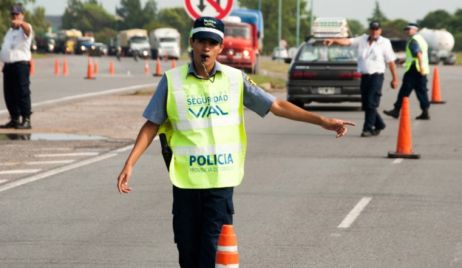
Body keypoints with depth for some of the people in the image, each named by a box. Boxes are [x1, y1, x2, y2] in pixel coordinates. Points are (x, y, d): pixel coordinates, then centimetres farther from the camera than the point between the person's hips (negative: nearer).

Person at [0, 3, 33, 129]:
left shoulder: (25, 29, -3)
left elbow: (27, 28, -29)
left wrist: (20, 23, -52)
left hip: (21, 64, -8)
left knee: (23, 92, -9)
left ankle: (26, 120, -9)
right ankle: (14, 119, 17)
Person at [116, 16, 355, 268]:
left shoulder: (235, 79, 3)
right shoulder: (172, 81, 1)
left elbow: (276, 105, 3)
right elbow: (151, 126, 4)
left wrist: (323, 121, -2)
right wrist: (129, 164, -4)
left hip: (221, 181, 0)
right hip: (185, 180, 0)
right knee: (187, 247, 6)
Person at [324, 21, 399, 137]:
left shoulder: (385, 43, 0)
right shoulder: (362, 40, 9)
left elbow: (391, 62, 1)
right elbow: (348, 41, -4)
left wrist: (395, 79, 0)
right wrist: (333, 40, -21)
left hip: (376, 76, -5)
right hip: (364, 76, 5)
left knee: (371, 104, -11)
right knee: (366, 104, 9)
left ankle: (368, 128, -6)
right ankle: (379, 125, 26)